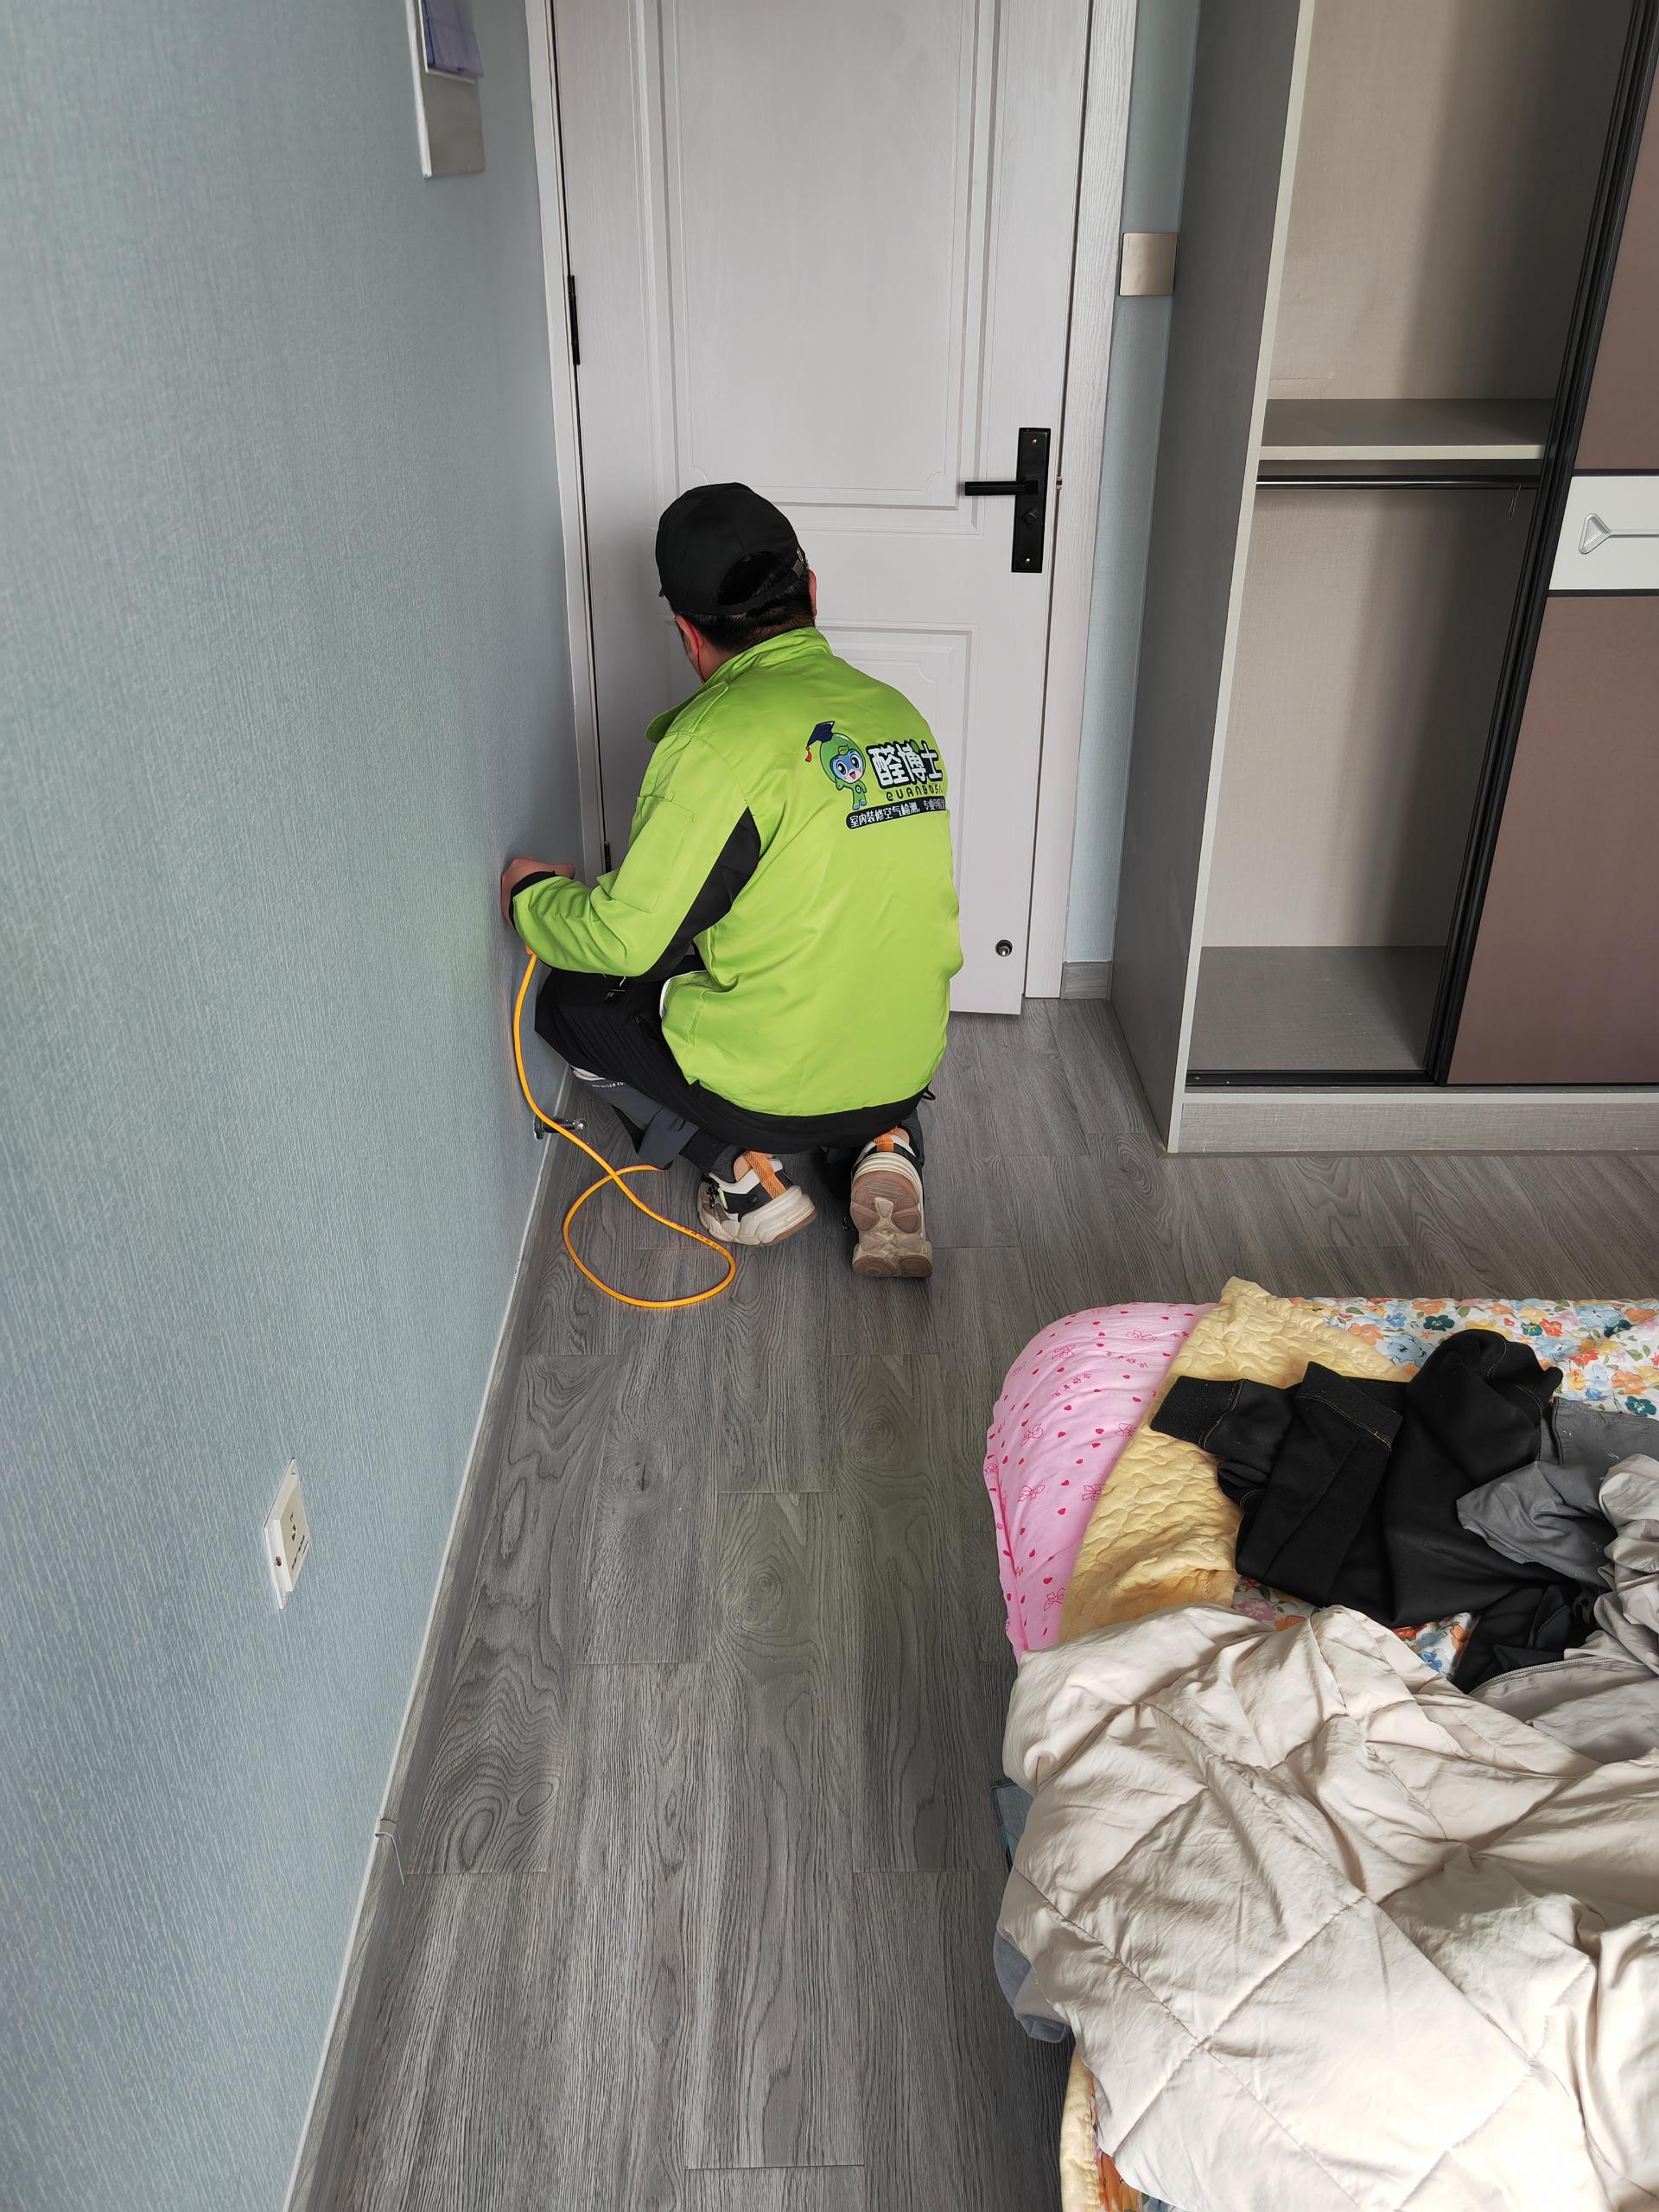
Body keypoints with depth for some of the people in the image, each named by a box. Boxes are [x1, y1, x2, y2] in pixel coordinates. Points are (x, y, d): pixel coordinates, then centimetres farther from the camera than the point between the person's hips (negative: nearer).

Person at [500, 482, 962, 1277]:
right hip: (907, 1071, 6)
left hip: (770, 1089, -5)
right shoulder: (898, 712, 2)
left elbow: (626, 939, -16)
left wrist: (531, 896, 4)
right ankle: (883, 1146, 10)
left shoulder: (720, 740, -19)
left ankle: (741, 1167, 4)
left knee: (569, 999, 17)